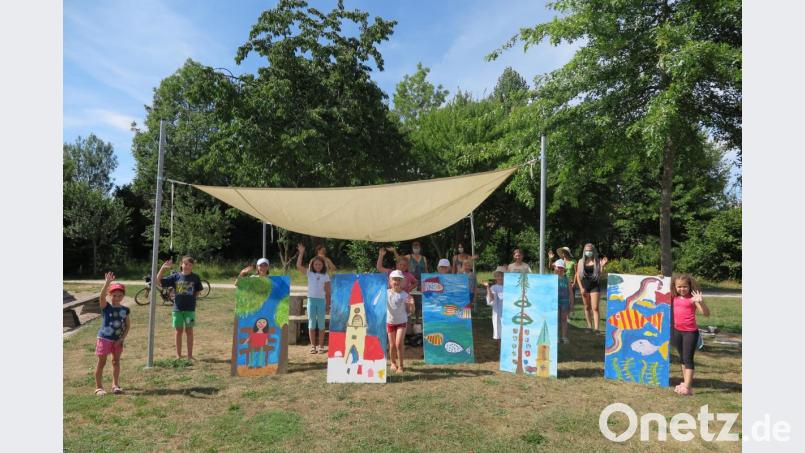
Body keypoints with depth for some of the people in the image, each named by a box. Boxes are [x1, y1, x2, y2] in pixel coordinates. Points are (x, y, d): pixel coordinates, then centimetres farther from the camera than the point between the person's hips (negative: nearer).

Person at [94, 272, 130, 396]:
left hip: (118, 340, 4)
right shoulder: (106, 307, -10)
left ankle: (115, 384, 22)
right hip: (104, 338, -4)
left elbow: (128, 325, 5)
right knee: (102, 362, 3)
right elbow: (101, 296, -30)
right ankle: (98, 387, 13)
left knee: (116, 361, 12)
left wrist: (122, 339, -5)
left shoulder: (125, 310, 0)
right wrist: (107, 282, -43)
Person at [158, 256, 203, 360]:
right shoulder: (175, 276, 0)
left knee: (189, 331, 7)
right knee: (178, 331, 8)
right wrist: (163, 268, -13)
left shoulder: (195, 278, 1)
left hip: (190, 308, 0)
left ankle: (190, 355, 15)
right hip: (177, 308, 0)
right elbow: (158, 280, -2)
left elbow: (198, 291, 12)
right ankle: (178, 355, 19)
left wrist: (192, 298, -2)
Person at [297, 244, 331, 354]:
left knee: (321, 324, 5)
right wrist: (301, 253, -13)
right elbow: (298, 266, -9)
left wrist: (328, 305, 1)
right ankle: (313, 345, 12)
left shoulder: (325, 276, 2)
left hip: (321, 300, 0)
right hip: (311, 300, 0)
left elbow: (327, 292, 3)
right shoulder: (310, 273, 3)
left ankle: (321, 346, 13)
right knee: (312, 323, 5)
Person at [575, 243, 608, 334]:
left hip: (595, 286, -2)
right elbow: (578, 275, 4)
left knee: (595, 308, -8)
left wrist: (602, 266, -16)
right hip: (584, 286, 2)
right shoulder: (581, 261, 4)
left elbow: (600, 275, -2)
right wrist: (581, 287, -4)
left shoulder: (597, 261, 0)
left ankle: (596, 328, -12)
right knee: (587, 307, 10)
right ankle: (589, 326, 21)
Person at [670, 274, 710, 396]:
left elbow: (706, 313, -18)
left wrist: (700, 302, -35)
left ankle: (687, 387, -7)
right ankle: (685, 382, 26)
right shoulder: (674, 298, 4)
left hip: (690, 332, -6)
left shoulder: (692, 298, -13)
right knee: (682, 358, 16)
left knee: (688, 359, -6)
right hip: (677, 331, 6)